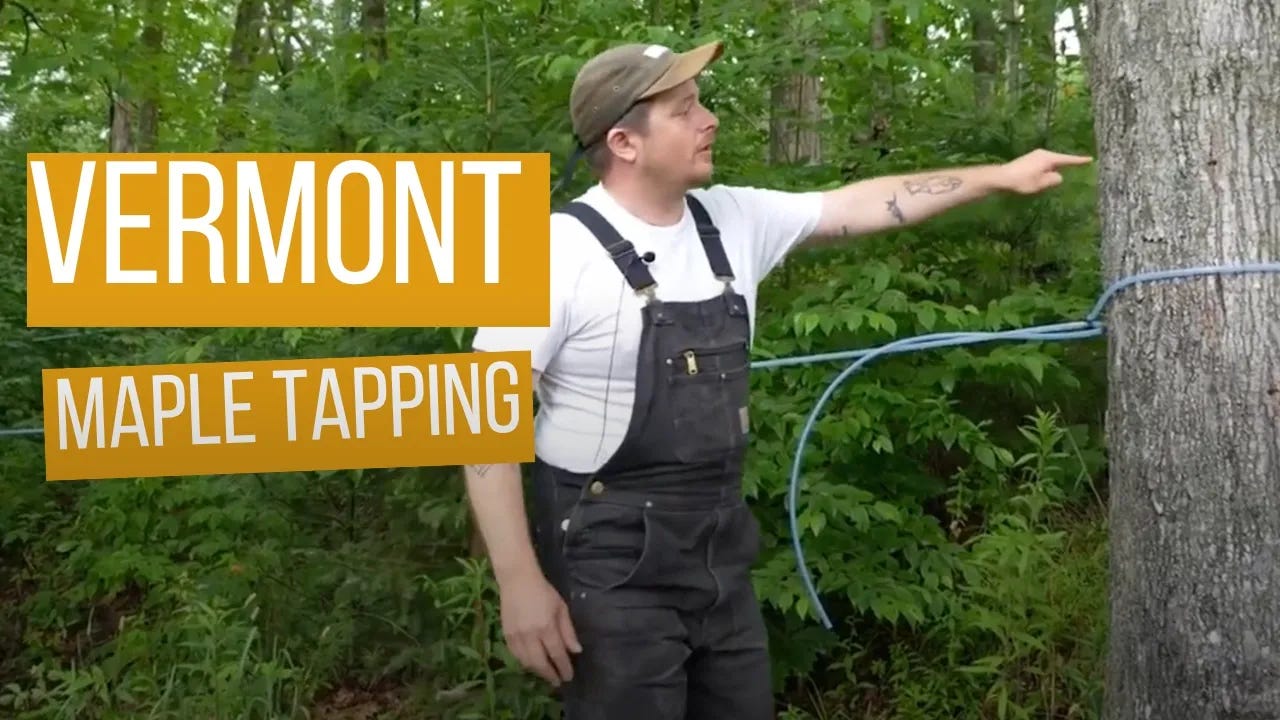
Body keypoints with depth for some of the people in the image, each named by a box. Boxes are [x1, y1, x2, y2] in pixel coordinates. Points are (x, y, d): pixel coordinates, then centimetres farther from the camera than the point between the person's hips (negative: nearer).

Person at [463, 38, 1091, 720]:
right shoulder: (558, 249, -16)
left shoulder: (731, 221, 4)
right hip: (614, 560, -6)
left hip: (722, 543, 7)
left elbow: (858, 205, 14)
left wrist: (1000, 176, 14)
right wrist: (520, 583, -19)